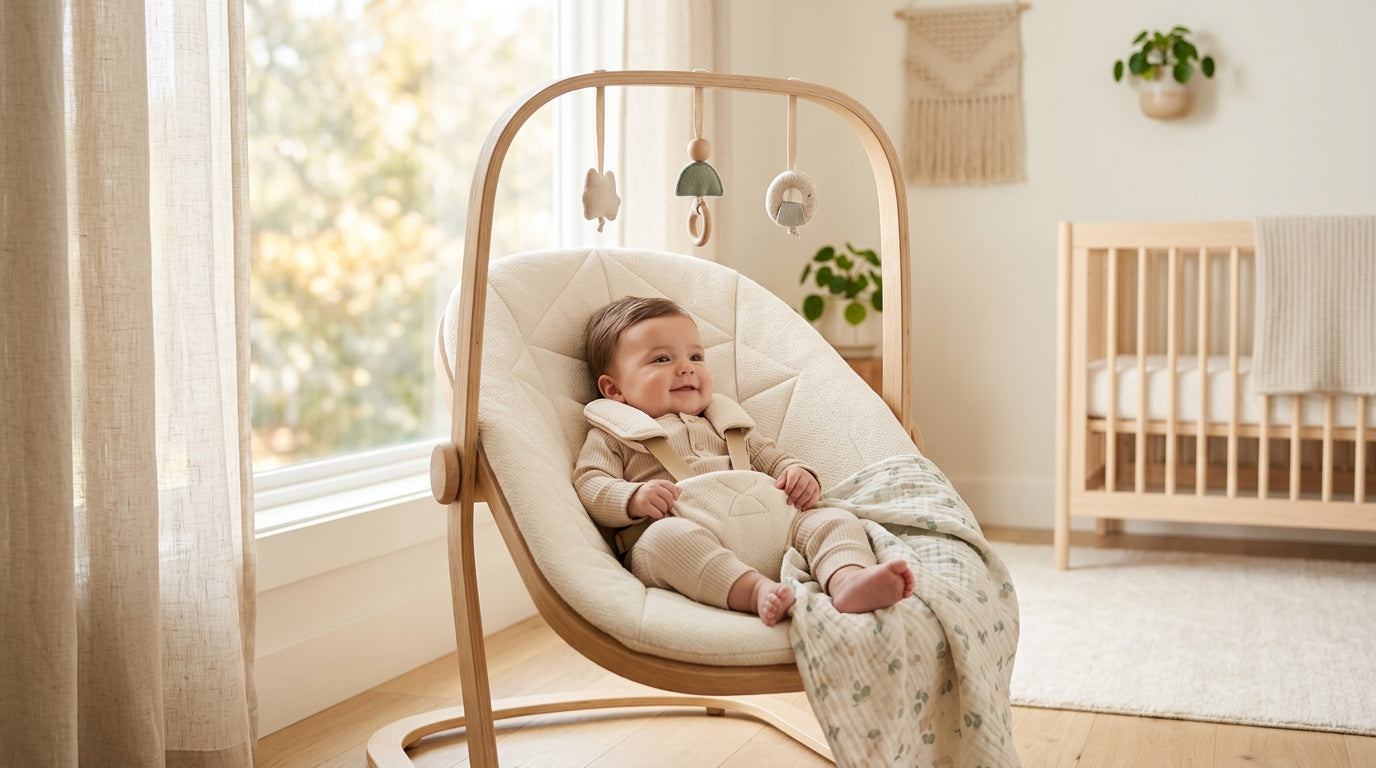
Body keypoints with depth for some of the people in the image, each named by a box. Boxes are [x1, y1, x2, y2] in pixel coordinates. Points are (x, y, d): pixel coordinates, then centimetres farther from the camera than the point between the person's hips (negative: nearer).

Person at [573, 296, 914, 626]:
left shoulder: (724, 424, 33)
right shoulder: (611, 436, 17)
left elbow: (767, 456, 32)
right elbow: (589, 485, 4)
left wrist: (797, 474, 8)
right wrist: (634, 499, -17)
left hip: (760, 530, 5)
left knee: (833, 518, -14)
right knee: (666, 534, -39)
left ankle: (848, 581, -45)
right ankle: (758, 592, -55)